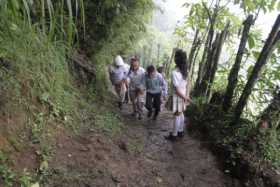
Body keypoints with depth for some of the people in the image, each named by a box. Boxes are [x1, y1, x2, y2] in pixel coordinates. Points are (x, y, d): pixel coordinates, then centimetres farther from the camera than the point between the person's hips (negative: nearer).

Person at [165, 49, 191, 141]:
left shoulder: (174, 72, -24)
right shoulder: (184, 71, 0)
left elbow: (177, 90, -23)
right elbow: (186, 85, 7)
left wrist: (185, 97, -12)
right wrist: (186, 96, 13)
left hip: (178, 97, -7)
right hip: (182, 96, 7)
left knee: (177, 116, 4)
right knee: (181, 114, 19)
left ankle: (174, 135, 18)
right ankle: (180, 131, 34)